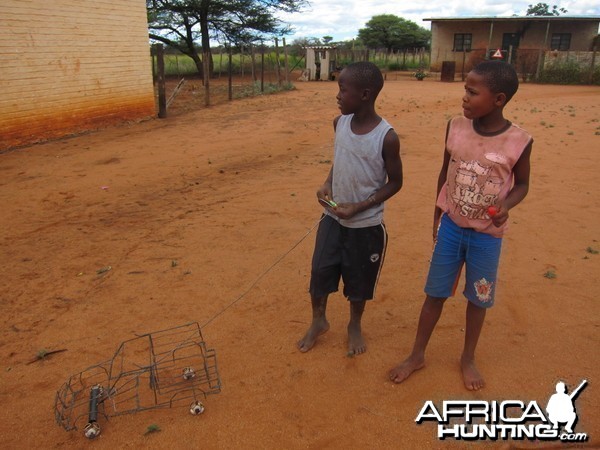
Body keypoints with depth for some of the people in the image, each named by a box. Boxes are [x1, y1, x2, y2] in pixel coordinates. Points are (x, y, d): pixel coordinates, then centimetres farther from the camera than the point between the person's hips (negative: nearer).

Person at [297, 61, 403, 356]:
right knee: (320, 270, 11)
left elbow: (395, 182, -9)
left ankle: (355, 326, 40)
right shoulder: (340, 123, -4)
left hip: (366, 225, -4)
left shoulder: (387, 137, -19)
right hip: (332, 217, 4)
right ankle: (318, 321, 37)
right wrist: (327, 183, -7)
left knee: (359, 279, 13)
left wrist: (359, 207, -18)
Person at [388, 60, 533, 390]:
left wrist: (506, 205, -21)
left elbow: (522, 183, 1)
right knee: (435, 293, 11)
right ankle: (417, 355, 28)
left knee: (478, 298, 13)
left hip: (487, 235, -1)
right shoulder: (456, 127, -7)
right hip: (451, 227, 2)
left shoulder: (519, 141, -14)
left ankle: (468, 358, 37)